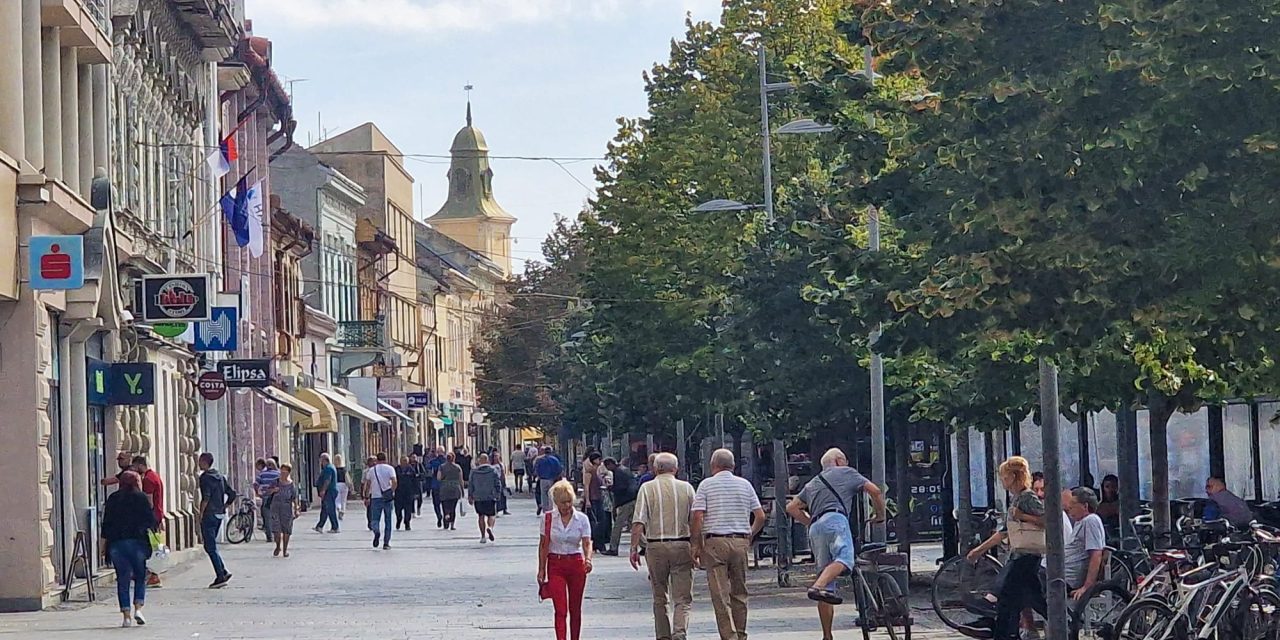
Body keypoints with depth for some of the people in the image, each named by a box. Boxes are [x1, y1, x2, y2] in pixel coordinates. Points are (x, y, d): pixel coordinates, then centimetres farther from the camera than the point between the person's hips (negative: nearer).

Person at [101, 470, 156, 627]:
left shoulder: (112, 499, 10)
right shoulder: (140, 497, 1)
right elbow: (150, 519, 1)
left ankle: (126, 615, -2)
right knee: (140, 576, 10)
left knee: (122, 579, 4)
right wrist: (156, 527, 22)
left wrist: (104, 543, 11)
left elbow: (106, 522, 8)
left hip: (116, 542, 2)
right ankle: (138, 608, -7)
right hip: (137, 541, -2)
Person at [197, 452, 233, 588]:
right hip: (219, 515, 8)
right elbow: (232, 494, 15)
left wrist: (200, 515, -15)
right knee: (211, 546, 17)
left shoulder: (205, 477, -12)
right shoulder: (220, 476, 14)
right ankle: (223, 572, 9)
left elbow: (205, 498, -22)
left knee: (210, 547, -4)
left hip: (209, 516, -8)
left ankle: (221, 576, -7)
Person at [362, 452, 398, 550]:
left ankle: (376, 532, -26)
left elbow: (367, 485, 7)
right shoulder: (390, 468, 0)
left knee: (374, 519, 6)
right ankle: (386, 543, 7)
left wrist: (366, 497, 14)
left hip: (375, 497, 0)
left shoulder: (371, 470, 6)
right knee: (388, 521, 8)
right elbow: (394, 482, -13)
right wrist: (392, 492, -3)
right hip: (388, 498, 0)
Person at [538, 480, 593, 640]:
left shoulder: (582, 519, -3)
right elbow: (543, 545, 3)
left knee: (575, 609, 10)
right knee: (560, 610, -11)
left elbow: (587, 543, -10)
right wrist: (541, 569, 1)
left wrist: (588, 559, -30)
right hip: (555, 565, -1)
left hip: (576, 564, 1)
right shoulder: (548, 518, -2)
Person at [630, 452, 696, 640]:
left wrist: (634, 548, -4)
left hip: (656, 546, 0)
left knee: (659, 597, 13)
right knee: (683, 598, 0)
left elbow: (638, 522, -7)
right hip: (682, 546, 0)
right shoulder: (686, 488, 4)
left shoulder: (647, 488, 1)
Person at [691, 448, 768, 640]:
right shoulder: (745, 485, 9)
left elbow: (697, 518, -8)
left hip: (715, 542, -3)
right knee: (739, 592, 13)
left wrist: (697, 545, 0)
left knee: (720, 595, -4)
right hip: (740, 541, 3)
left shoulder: (706, 485, 0)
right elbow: (760, 517, 7)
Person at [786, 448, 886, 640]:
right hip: (835, 519, -6)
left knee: (826, 576, 6)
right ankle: (818, 587, -57)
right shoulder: (846, 473, 21)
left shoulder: (812, 483, 36)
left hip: (814, 530, 6)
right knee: (844, 558, -28)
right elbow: (875, 491, 13)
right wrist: (880, 514, 27)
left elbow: (792, 507, 32)